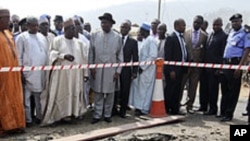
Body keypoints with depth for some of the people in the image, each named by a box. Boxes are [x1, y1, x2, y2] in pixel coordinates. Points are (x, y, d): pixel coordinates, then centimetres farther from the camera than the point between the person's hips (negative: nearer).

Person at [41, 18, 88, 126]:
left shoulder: (79, 43, 11)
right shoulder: (57, 40, -1)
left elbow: (83, 58, 10)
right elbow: (52, 53, -8)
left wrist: (85, 72, 7)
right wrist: (64, 56, -23)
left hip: (76, 73, 4)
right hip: (62, 72, -4)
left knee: (75, 93, 6)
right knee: (63, 93, -2)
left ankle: (73, 112, 15)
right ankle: (64, 113, 5)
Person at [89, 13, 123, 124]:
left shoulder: (117, 37, 0)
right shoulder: (95, 35, 1)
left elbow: (120, 55, 2)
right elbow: (91, 52, 4)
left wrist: (118, 71, -2)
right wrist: (91, 67, -2)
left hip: (111, 70, 0)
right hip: (97, 69, 0)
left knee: (109, 93, 7)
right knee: (97, 93, 5)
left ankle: (107, 114, 21)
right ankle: (97, 115, 15)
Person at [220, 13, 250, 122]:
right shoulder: (230, 33, 15)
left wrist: (240, 67, -18)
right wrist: (222, 63, 14)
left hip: (235, 63, -7)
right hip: (225, 63, 7)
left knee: (233, 90, -1)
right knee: (225, 88, 13)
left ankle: (229, 114, 7)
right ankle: (223, 112, 23)